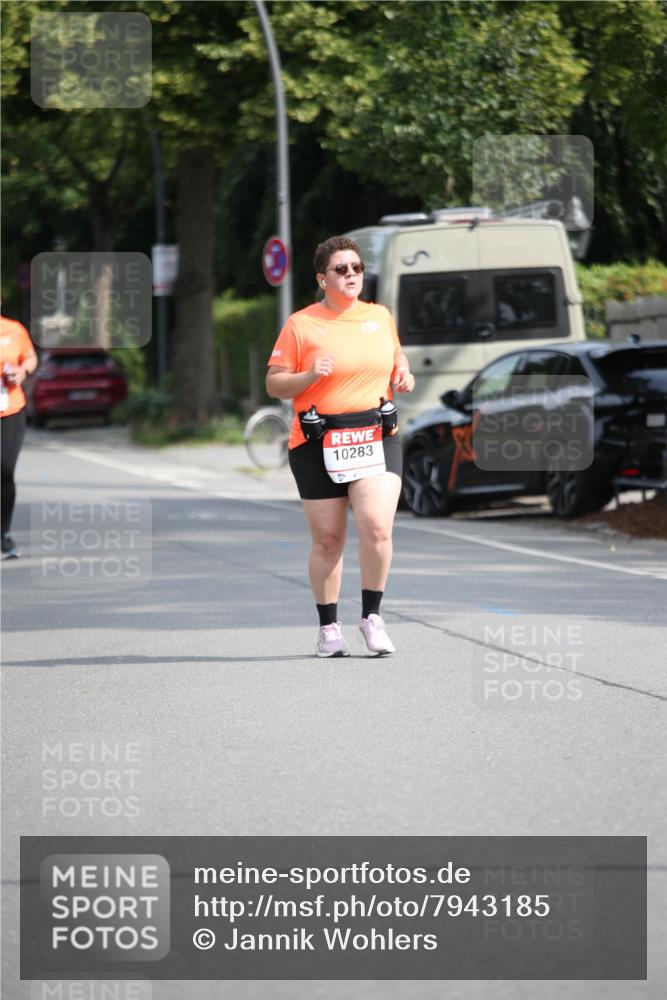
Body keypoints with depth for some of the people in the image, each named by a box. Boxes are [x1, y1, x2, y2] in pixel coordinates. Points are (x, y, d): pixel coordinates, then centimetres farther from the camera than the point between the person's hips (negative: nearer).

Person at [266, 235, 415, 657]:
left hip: (376, 437, 2)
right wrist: (310, 376, -17)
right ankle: (329, 627, 18)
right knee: (328, 540, 2)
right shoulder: (300, 324, 0)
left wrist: (403, 374, 9)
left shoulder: (380, 316, 11)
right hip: (318, 444, -2)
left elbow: (396, 353, 30)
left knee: (377, 527, -16)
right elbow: (274, 384, 1)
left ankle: (372, 616, 1)